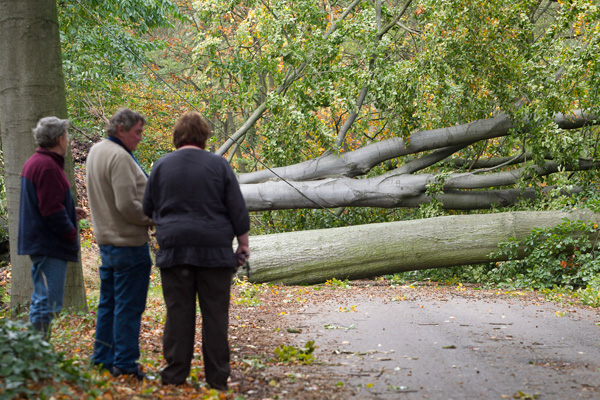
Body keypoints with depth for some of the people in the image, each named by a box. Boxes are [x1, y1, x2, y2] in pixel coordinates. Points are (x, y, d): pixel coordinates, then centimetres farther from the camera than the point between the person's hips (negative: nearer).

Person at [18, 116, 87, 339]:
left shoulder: (34, 163, 16)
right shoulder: (47, 166, -18)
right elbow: (51, 210, -22)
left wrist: (71, 211, 17)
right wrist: (71, 232, -12)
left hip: (40, 243, 11)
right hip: (49, 245, -11)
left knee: (42, 300, 17)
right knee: (49, 302, -9)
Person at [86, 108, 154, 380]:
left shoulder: (96, 151, 13)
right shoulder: (120, 157, -19)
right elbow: (128, 205, -24)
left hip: (106, 240, 10)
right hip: (128, 243, -10)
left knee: (109, 302, 17)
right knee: (129, 306, -3)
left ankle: (103, 358, 24)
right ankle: (124, 363, 1)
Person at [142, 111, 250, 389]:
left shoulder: (161, 166, 5)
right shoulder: (218, 165, 0)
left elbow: (148, 209, 14)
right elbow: (237, 209, 1)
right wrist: (243, 243, 10)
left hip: (174, 250, 1)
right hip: (214, 251, -1)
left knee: (178, 313, 5)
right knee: (215, 314, 3)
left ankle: (175, 374, 7)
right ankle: (217, 377, 5)